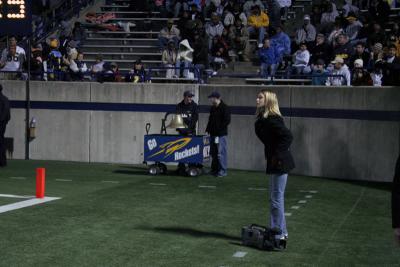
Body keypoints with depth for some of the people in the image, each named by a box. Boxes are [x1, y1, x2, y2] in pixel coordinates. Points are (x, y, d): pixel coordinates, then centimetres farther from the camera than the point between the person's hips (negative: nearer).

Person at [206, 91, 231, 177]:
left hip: (221, 134, -8)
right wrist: (208, 129, 11)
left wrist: (219, 130, -16)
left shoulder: (224, 108, -7)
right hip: (213, 134, 8)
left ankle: (223, 171, -3)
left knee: (221, 153, -8)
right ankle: (214, 169, 19)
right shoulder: (213, 108, 17)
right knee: (214, 153, 11)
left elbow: (227, 121, -13)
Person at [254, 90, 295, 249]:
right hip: (275, 163, 10)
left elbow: (287, 136, -25)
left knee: (276, 199, -4)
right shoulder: (263, 119, 11)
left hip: (280, 163, -10)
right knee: (275, 198, 16)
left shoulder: (272, 119, -18)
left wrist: (278, 155, -20)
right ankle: (280, 233, 25)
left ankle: (279, 236, 3)